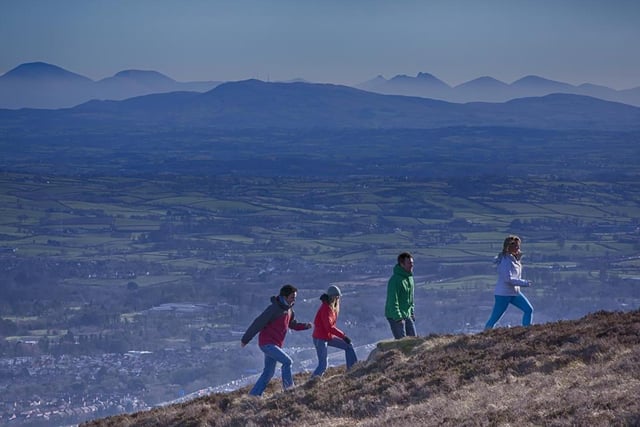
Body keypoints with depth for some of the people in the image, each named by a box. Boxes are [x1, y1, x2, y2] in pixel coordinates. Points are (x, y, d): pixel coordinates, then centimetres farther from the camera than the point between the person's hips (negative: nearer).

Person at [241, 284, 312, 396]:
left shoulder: (289, 310, 9)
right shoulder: (274, 309, -18)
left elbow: (293, 324, 22)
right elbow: (258, 324, -16)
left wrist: (305, 326, 2)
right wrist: (245, 339, -14)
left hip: (275, 345, 9)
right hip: (267, 343, -9)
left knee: (268, 373, 9)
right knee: (287, 361, -18)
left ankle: (253, 395, 13)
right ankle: (289, 388, -12)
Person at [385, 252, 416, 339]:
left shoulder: (410, 278, 7)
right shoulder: (395, 280, -21)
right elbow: (393, 301, -23)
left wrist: (412, 312, 16)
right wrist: (398, 317, -24)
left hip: (407, 315, 9)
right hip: (395, 316, -9)